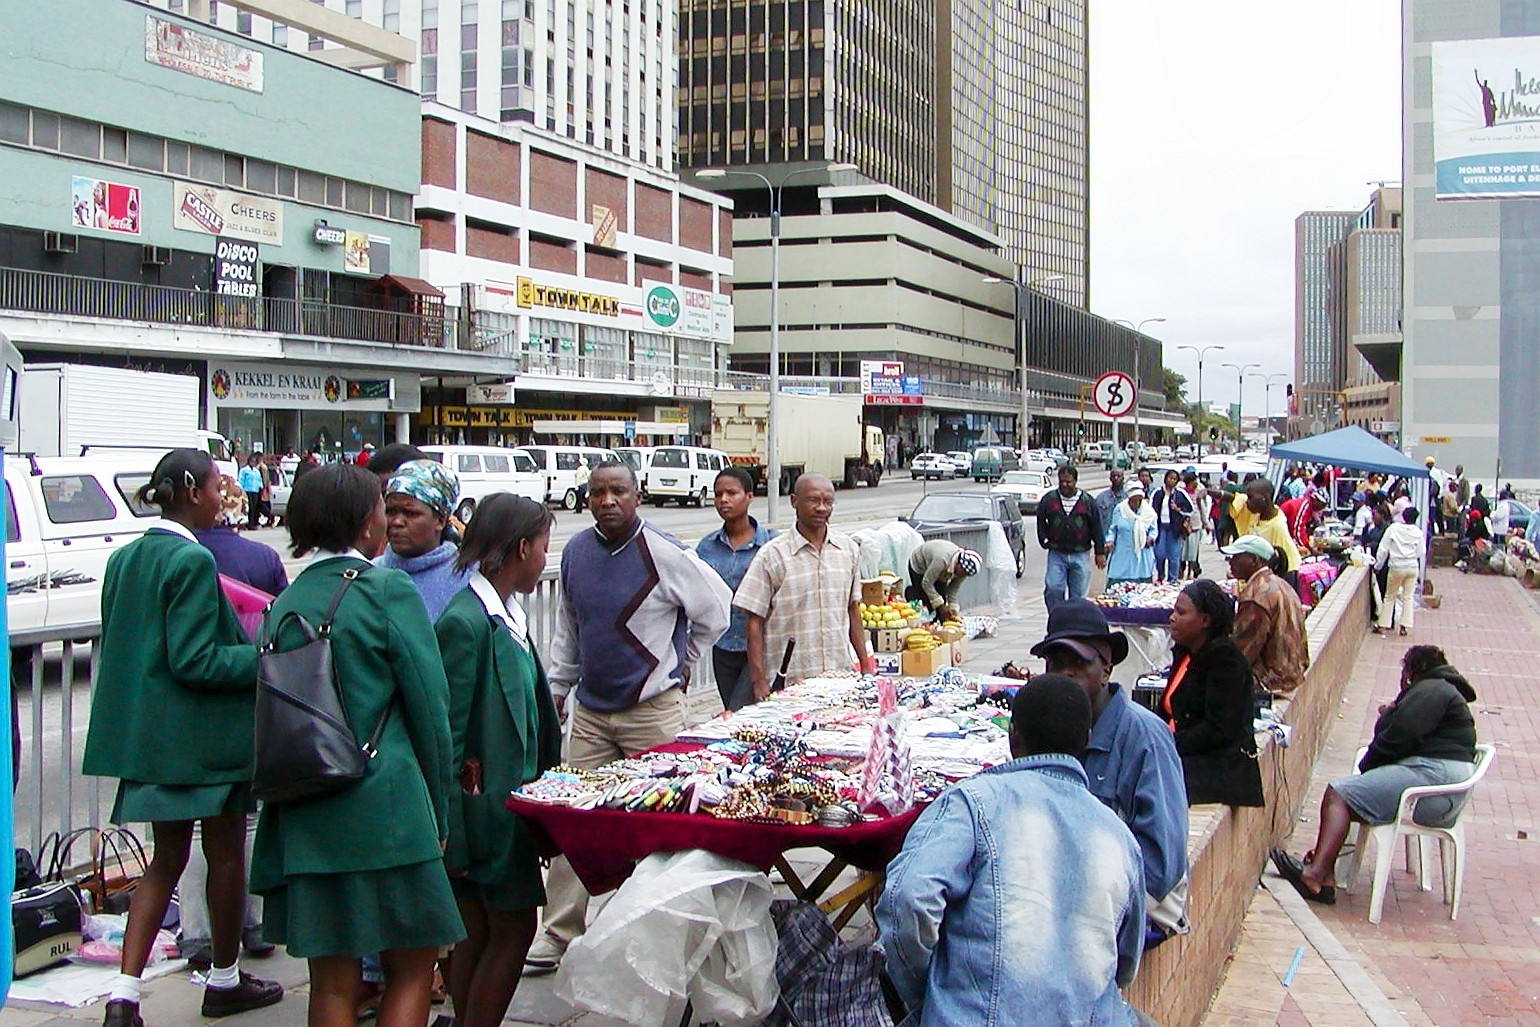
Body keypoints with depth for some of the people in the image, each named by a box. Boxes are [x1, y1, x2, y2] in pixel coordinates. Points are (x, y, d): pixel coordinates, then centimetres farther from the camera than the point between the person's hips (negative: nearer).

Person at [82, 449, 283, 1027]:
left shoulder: (125, 558, 7)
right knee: (226, 855, 10)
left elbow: (111, 646, 14)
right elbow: (194, 660, -21)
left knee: (167, 859, 14)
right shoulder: (193, 560, -19)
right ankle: (224, 980, 25)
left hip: (147, 734, 8)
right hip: (206, 736, -8)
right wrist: (267, 658, -13)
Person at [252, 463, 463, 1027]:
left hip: (304, 816, 5)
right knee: (411, 970, 8)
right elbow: (429, 706, -7)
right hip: (385, 805, -5)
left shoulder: (286, 603, 7)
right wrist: (439, 811, 3)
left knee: (332, 980, 12)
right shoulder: (391, 591, -8)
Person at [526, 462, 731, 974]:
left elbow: (716, 609, 1)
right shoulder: (576, 552, 6)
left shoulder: (664, 554, -11)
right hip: (590, 710, 5)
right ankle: (557, 936, 13)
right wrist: (554, 691, 16)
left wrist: (680, 662, 8)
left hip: (653, 710, -5)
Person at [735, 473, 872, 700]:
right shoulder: (773, 555, -5)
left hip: (841, 675, 4)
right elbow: (754, 623, -5)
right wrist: (759, 681, -10)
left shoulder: (848, 549, 9)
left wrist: (866, 666, 15)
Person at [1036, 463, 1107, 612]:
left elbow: (1097, 528, 8)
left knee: (1078, 595, 4)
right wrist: (1045, 540, 3)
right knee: (1053, 589, -14)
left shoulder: (1088, 501, 3)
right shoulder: (1049, 499, 3)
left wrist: (1100, 552, 6)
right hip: (1056, 554, 0)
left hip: (1080, 555, 0)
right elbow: (1041, 522, 13)